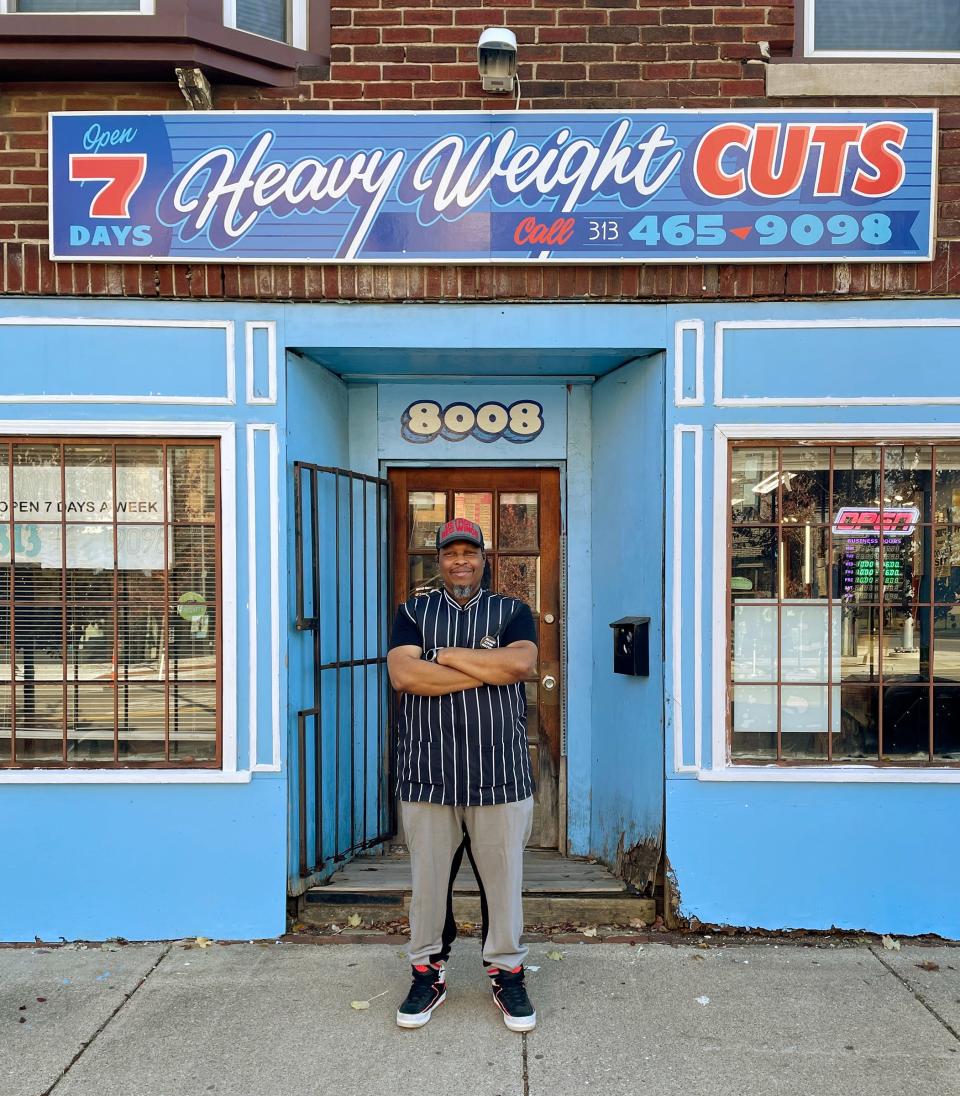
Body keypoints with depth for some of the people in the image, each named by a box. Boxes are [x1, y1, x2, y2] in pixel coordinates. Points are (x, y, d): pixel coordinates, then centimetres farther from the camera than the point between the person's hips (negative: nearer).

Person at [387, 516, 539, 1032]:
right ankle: (427, 973, 28)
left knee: (503, 877, 8)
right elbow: (403, 674, -11)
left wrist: (447, 655, -9)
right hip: (427, 771, 1)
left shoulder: (512, 611, 7)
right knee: (428, 877, 10)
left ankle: (506, 973, 27)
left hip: (499, 771, 0)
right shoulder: (414, 611, 7)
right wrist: (487, 671, -11)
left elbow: (519, 664, -14)